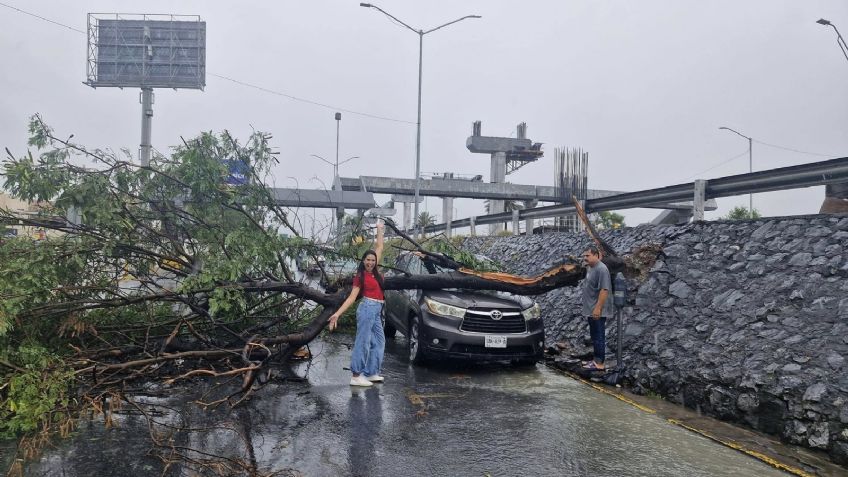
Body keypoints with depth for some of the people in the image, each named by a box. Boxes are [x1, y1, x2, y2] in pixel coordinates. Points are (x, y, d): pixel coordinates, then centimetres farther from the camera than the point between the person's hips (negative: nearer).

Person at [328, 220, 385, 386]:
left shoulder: (375, 271, 9)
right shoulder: (360, 276, -5)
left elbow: (379, 247, 15)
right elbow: (352, 297, -7)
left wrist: (379, 229, 16)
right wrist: (337, 314, -15)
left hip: (377, 311, 8)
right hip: (368, 308, -8)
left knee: (379, 341, 12)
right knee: (362, 342, -8)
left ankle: (371, 373, 17)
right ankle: (356, 376, -6)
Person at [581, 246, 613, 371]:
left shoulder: (601, 269, -18)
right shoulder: (590, 268, 13)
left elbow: (604, 290, -24)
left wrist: (598, 308, -27)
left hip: (597, 311, -10)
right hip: (591, 310, 10)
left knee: (599, 337, -4)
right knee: (594, 336, 15)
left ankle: (599, 363, 1)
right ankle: (595, 359, 24)